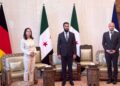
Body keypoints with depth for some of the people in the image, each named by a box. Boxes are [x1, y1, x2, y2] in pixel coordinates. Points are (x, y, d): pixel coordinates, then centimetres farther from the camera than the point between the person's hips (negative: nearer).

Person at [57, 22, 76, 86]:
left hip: (70, 54, 0)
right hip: (63, 54, 0)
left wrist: (74, 53, -3)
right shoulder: (60, 35, 2)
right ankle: (64, 80, 14)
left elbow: (74, 44, 2)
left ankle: (71, 80, 16)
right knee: (63, 68, 5)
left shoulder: (72, 34, 2)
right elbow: (58, 45, 1)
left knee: (70, 67, 6)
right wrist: (58, 54, -4)